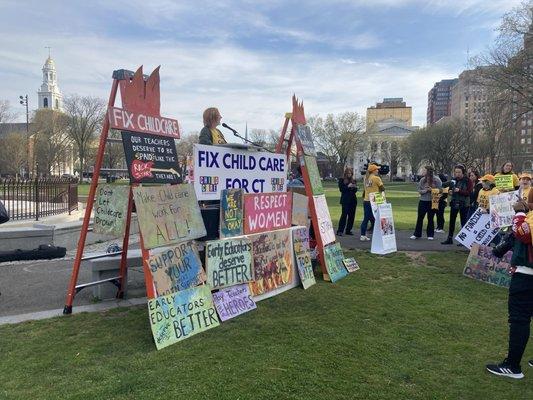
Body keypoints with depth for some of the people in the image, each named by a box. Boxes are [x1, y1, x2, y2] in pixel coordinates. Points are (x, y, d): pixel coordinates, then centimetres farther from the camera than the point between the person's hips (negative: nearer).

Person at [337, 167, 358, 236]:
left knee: (352, 215, 4)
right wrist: (348, 186, -16)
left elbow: (355, 190, 14)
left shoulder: (353, 180, 14)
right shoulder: (341, 180, 2)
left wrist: (355, 187, -7)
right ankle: (340, 231, -6)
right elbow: (341, 189, -6)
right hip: (345, 200, -5)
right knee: (344, 215, -9)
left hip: (353, 200, 5)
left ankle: (348, 230, 13)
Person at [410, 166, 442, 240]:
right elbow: (419, 190, 2)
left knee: (430, 218, 7)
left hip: (432, 202, -3)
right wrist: (426, 190, -15)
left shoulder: (436, 180, -6)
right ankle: (417, 234, 15)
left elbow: (440, 189, -6)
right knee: (420, 217, 5)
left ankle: (430, 235, 19)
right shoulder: (422, 180, 2)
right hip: (423, 201, 3)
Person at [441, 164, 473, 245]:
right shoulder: (454, 180, 6)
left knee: (463, 221, 2)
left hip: (464, 204, -5)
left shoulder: (467, 181, -7)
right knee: (452, 221, 8)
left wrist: (459, 191, -25)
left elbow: (468, 192, -13)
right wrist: (450, 191, -5)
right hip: (454, 203, 5)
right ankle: (450, 239, 16)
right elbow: (450, 189, 17)